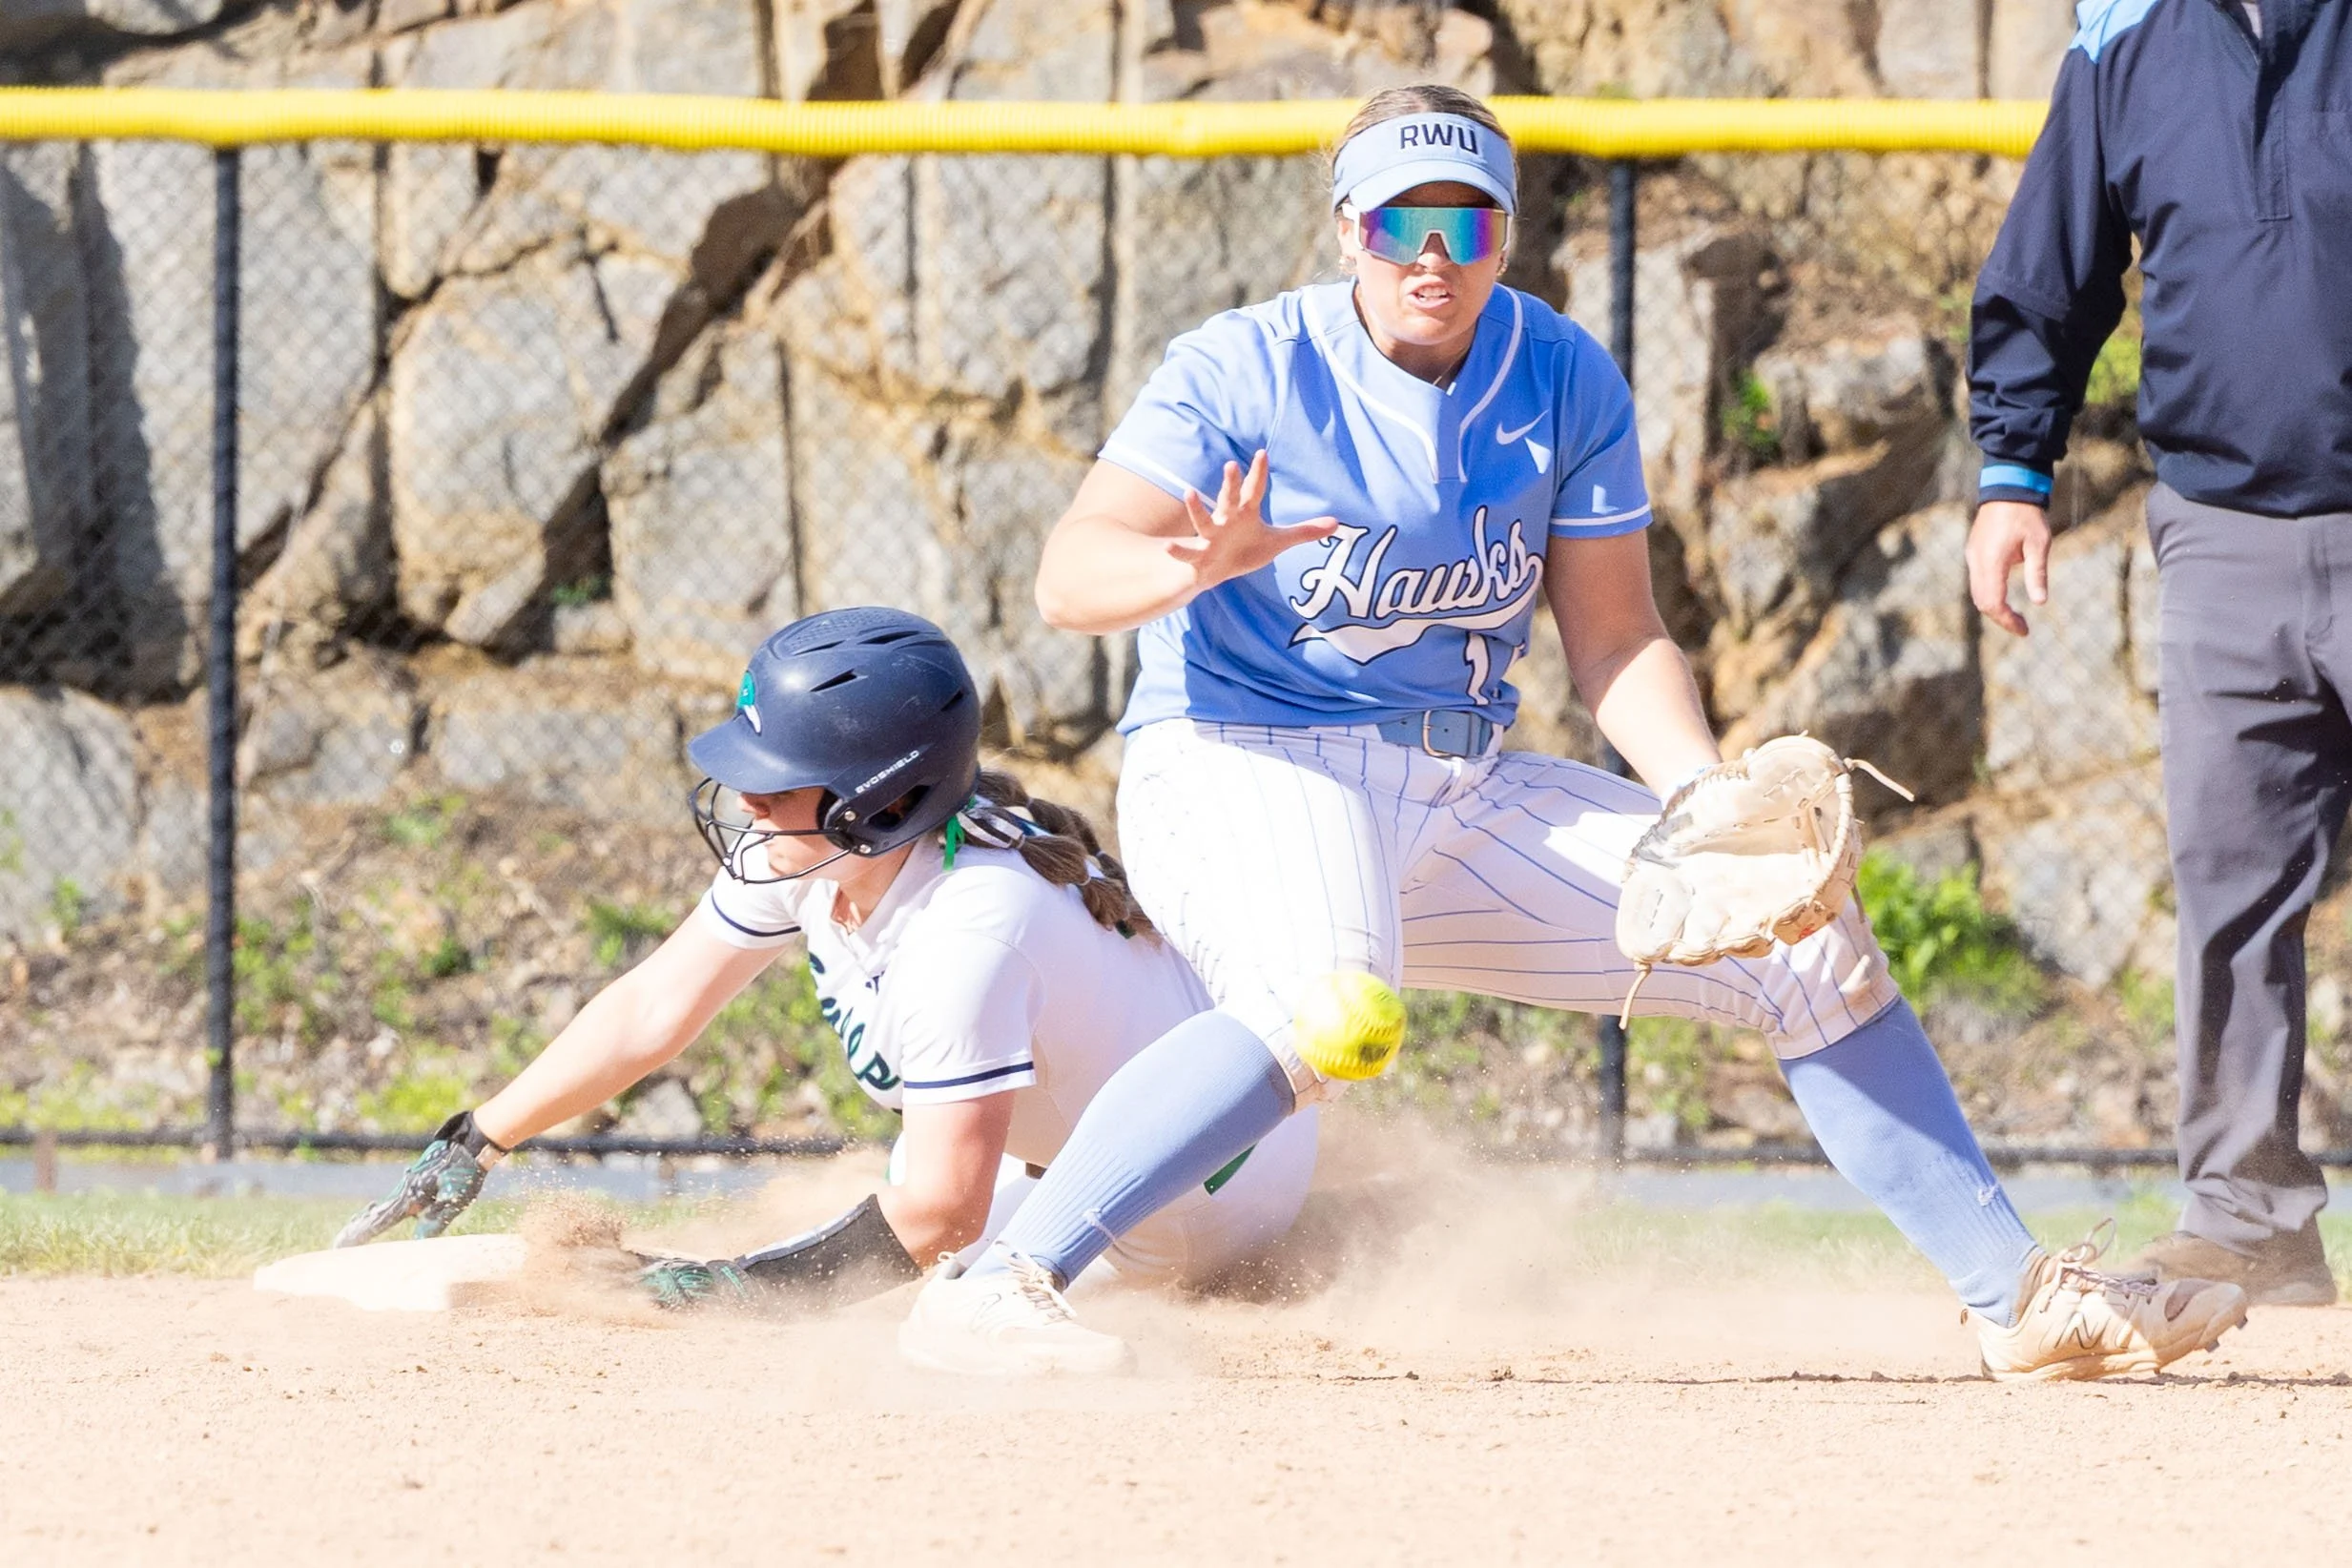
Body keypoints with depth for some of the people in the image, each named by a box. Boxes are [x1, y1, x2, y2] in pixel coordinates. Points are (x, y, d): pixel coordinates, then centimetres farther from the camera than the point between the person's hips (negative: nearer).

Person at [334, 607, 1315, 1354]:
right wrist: (473, 1146, -5)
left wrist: (756, 1287, -33)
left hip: (1210, 1204, -8)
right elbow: (655, 1011, -4)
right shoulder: (812, 840, -14)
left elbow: (943, 1212, -36)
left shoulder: (966, 929, -39)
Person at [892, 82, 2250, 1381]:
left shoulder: (1566, 382, 2)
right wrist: (1197, 564, -44)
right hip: (1242, 770, -6)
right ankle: (988, 1294, -40)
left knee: (1810, 939, 3)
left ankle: (2019, 1295, 11)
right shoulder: (1245, 372, -12)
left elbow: (1615, 639, 4)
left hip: (1468, 797, 6)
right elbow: (1072, 577, -21)